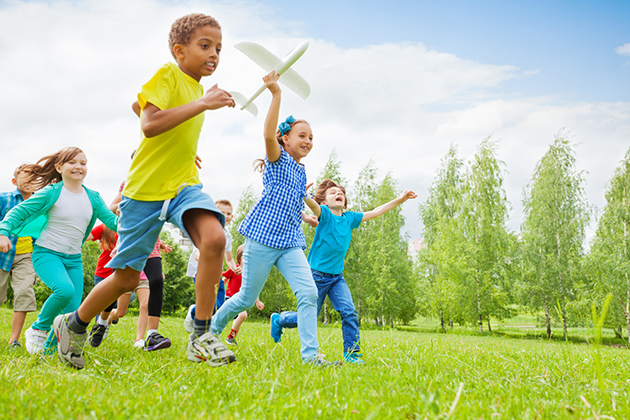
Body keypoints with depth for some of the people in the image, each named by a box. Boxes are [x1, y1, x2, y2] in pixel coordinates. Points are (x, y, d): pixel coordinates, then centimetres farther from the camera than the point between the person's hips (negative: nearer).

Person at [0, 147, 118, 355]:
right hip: (47, 253, -5)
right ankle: (39, 329, -6)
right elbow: (19, 211, -4)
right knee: (65, 289, -32)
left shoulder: (93, 197, 5)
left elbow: (112, 220, 3)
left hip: (74, 259, 5)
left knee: (73, 311, -2)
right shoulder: (51, 192, -8)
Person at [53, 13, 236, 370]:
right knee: (127, 277, 5)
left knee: (214, 238, -26)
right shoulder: (167, 75, -8)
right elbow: (149, 125, -25)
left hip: (184, 184, 6)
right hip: (146, 188, -5)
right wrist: (202, 104, -25)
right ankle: (73, 326, 33)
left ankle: (201, 338, -17)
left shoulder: (197, 87, 14)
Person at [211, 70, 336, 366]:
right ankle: (212, 329, 32)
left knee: (308, 292, -14)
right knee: (246, 299, 5)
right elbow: (269, 135, -26)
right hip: (263, 237, -6)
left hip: (290, 243, 6)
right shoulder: (278, 160, -3)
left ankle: (310, 354, -12)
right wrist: (276, 94, -31)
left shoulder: (301, 171, 17)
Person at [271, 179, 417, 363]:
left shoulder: (350, 218, 5)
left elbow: (375, 212, 10)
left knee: (349, 312, -13)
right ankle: (278, 320, 34)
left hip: (337, 277, 5)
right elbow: (312, 204, -33)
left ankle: (351, 353, -1)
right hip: (316, 275, -5)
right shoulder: (324, 214, -11)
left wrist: (399, 200, 9)